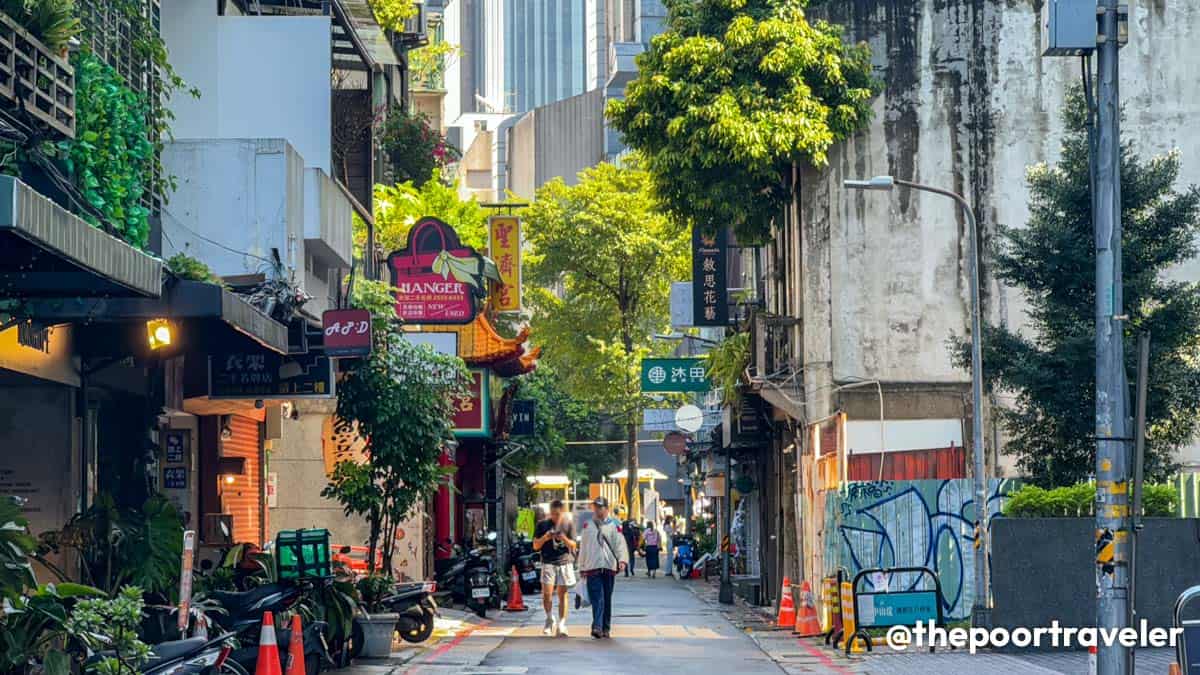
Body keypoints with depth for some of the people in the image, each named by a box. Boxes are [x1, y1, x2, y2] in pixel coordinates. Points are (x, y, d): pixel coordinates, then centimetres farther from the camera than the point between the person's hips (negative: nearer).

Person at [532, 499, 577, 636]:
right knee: (546, 593, -10)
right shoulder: (543, 525, 7)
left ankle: (561, 625, 6)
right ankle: (550, 620, 11)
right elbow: (535, 546, 7)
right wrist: (544, 538, -12)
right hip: (548, 562, 0)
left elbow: (574, 545, 3)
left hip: (565, 562, 0)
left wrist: (565, 539, -17)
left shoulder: (569, 524, 6)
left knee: (562, 594, 1)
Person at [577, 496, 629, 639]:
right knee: (597, 599, -12)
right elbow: (583, 547, 14)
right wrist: (582, 568, 12)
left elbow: (620, 544, -2)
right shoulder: (587, 526, 12)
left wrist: (622, 560, -18)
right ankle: (597, 626, -22)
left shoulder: (614, 525, 6)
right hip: (592, 567, 0)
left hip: (609, 567, 0)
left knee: (607, 599, 8)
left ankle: (606, 628, 16)